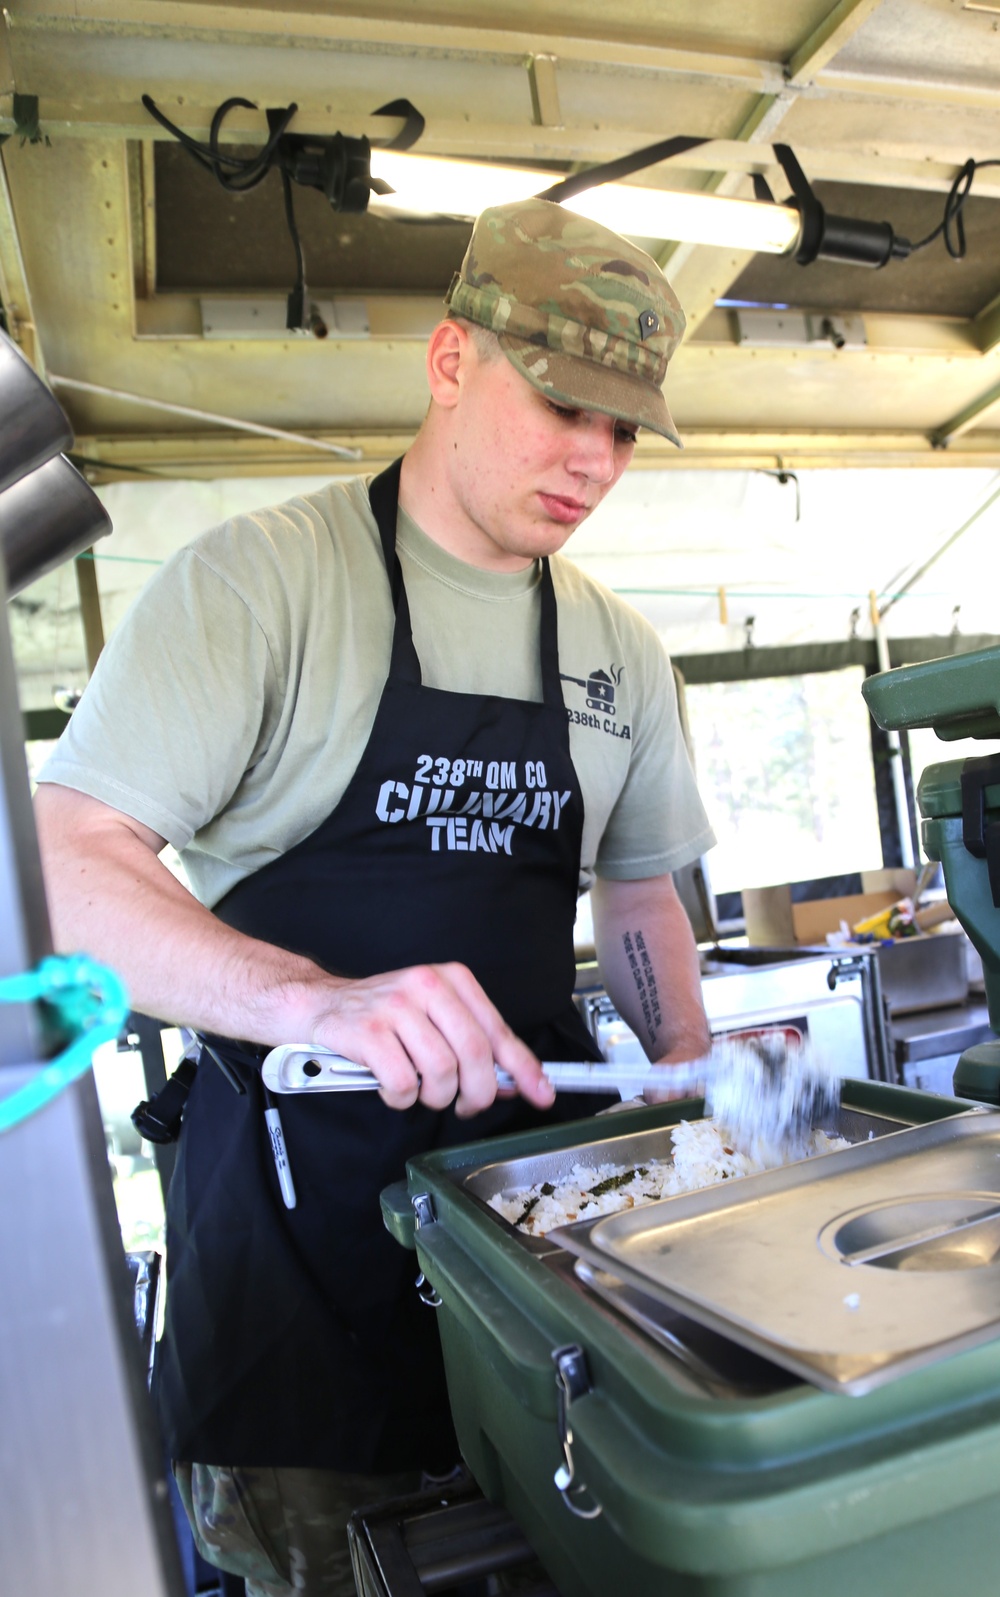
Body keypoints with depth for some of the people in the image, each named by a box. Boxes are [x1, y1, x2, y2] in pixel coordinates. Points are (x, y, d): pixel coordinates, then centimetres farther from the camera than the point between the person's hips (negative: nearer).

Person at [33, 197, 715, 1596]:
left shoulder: (623, 651, 8)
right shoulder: (257, 578, -10)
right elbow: (67, 867, -18)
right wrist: (317, 999, -33)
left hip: (539, 1157, 5)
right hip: (300, 1189, -4)